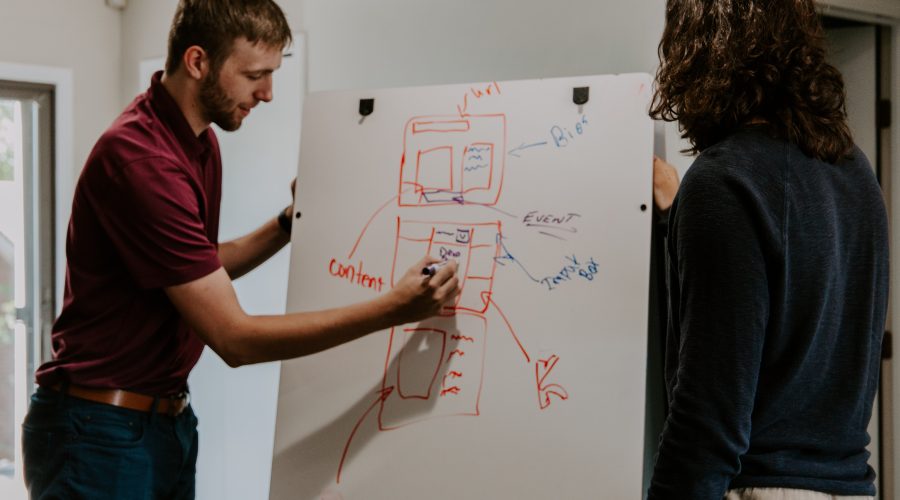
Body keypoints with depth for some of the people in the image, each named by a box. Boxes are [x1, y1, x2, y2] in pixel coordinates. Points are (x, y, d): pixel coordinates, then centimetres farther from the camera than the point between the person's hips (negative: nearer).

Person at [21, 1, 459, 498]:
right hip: (103, 433, -8)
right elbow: (234, 337, -24)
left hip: (170, 421, 9)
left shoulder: (201, 144, 6)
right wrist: (392, 309, -24)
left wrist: (288, 224, 7)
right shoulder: (140, 159, -24)